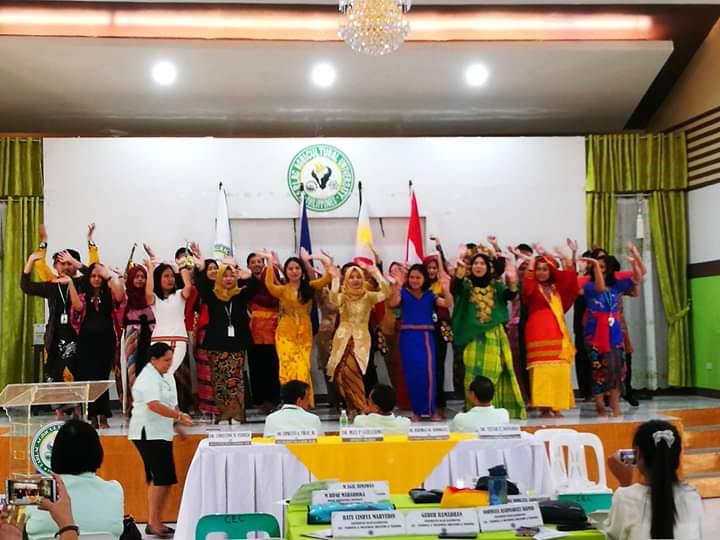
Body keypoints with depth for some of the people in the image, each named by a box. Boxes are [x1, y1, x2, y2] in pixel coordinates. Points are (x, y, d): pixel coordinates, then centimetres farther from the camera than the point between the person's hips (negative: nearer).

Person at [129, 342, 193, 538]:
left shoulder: (167, 376, 13)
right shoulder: (147, 378, -16)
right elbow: (154, 405, -30)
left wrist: (177, 425, 16)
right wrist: (179, 416, -37)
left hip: (161, 433, 9)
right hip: (148, 433, -9)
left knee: (157, 479, 12)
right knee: (162, 478, -12)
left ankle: (154, 522, 19)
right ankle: (153, 523, -5)